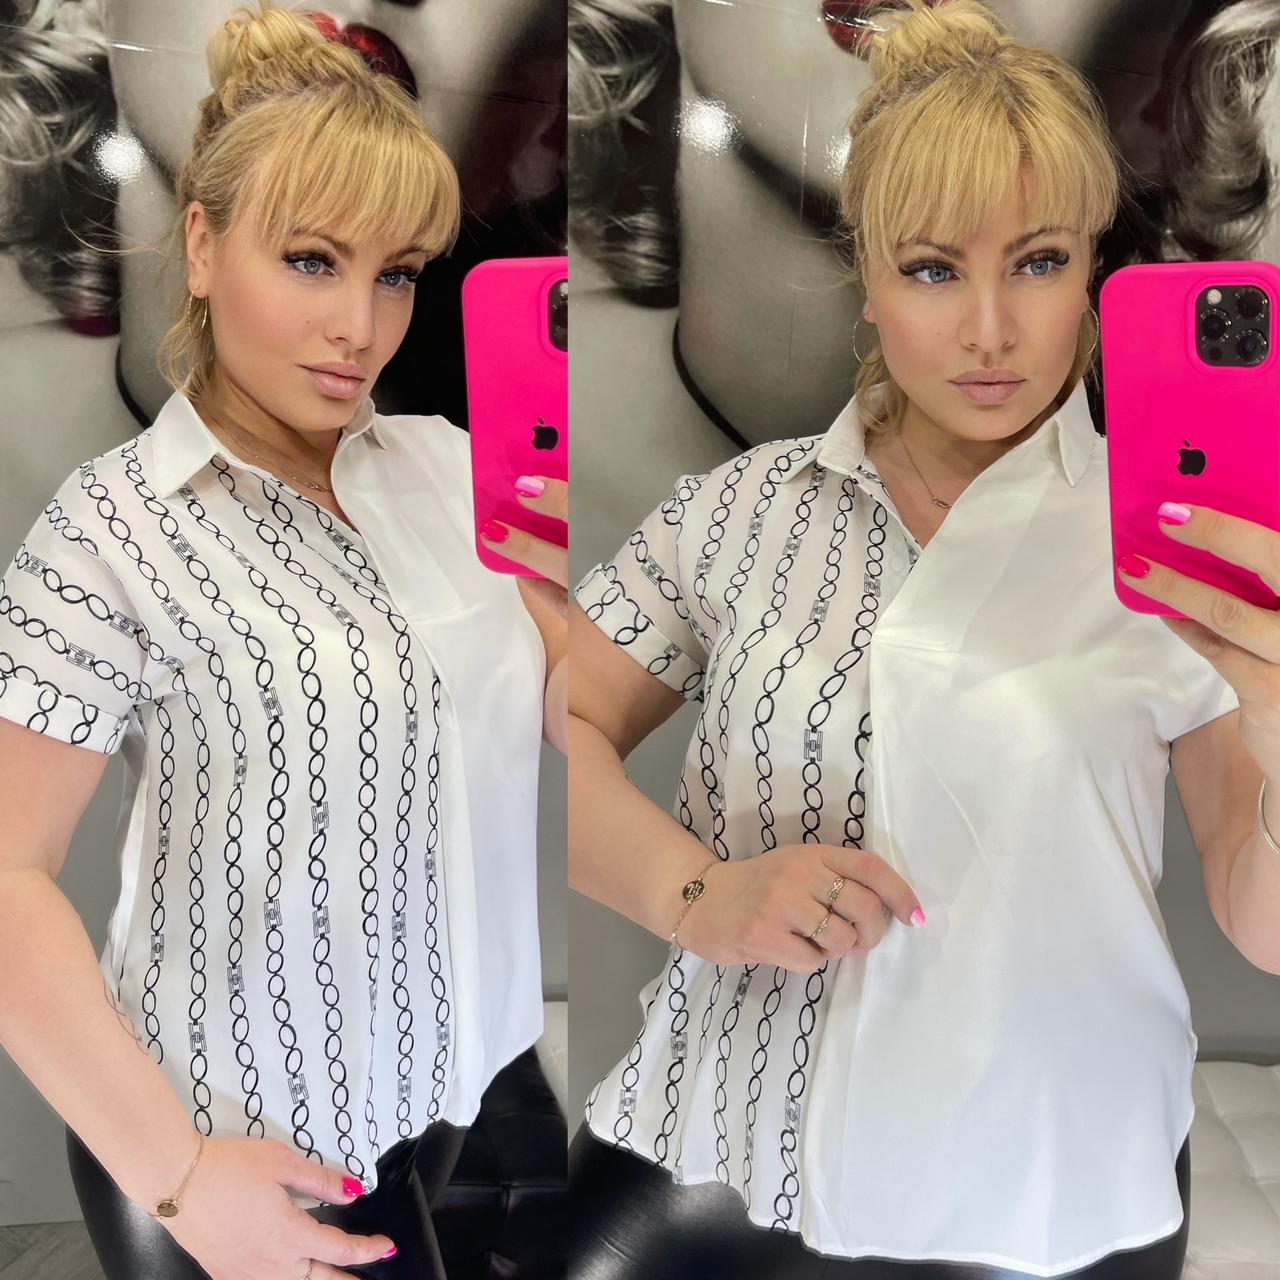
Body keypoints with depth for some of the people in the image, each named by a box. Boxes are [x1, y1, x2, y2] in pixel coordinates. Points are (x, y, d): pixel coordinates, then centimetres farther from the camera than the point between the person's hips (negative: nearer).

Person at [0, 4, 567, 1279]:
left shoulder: (444, 465, -3)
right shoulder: (119, 527, -18)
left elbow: (569, 722, 2)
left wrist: (581, 593, -18)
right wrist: (173, 1174, -18)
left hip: (431, 1077, 5)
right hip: (245, 1150, -5)